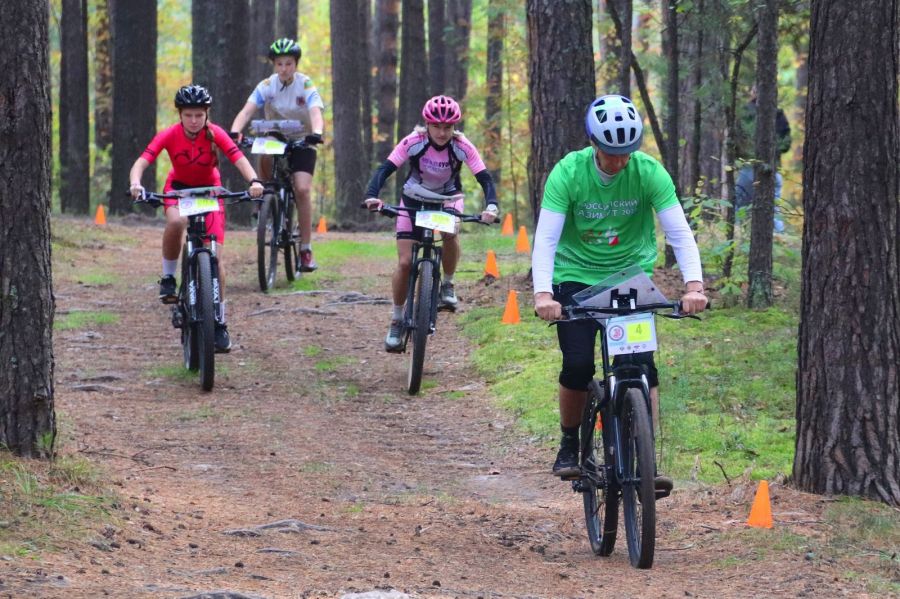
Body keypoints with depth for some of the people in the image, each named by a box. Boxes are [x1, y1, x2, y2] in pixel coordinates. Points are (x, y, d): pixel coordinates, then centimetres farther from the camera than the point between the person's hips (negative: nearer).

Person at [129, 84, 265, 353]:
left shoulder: (215, 133, -23)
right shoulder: (169, 135, -24)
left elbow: (238, 158, -34)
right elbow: (142, 161, -33)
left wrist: (253, 181, -53)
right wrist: (135, 183, -54)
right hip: (178, 186, 0)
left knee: (215, 256, -8)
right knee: (176, 222, -37)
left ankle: (220, 322, 2)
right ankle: (168, 277, -13)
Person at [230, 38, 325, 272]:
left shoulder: (305, 85, -14)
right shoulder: (266, 86, -11)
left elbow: (316, 113, -30)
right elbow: (247, 111, -23)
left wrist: (316, 133, -52)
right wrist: (234, 131, -42)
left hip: (301, 142, -1)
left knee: (302, 189, -19)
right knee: (265, 158, -35)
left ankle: (306, 249, -11)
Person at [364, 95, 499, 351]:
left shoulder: (462, 147, -25)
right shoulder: (413, 142, -27)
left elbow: (484, 178, -28)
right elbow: (385, 169, -32)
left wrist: (491, 206, -47)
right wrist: (372, 195, -50)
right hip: (414, 198, 0)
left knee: (450, 232, -33)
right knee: (405, 262, -9)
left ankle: (447, 285, -7)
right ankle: (396, 321, 8)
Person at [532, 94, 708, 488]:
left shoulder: (649, 172, -16)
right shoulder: (568, 173, -18)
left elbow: (679, 233, -19)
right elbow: (545, 238, -23)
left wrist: (694, 285, -34)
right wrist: (543, 293, -38)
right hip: (577, 276, -1)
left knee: (643, 366, -13)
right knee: (577, 366, -11)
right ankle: (569, 446, 13)